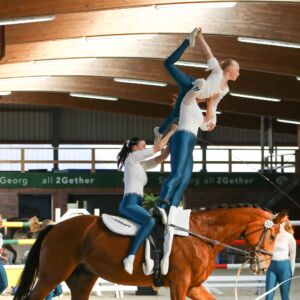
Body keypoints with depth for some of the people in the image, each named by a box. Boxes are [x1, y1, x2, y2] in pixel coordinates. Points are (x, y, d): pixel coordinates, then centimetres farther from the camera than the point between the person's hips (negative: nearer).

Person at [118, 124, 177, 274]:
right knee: (150, 221, -33)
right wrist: (171, 131, 8)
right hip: (129, 203, -10)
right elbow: (158, 147, 0)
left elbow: (161, 157, 25)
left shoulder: (141, 164, 27)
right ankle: (130, 258, -41)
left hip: (136, 204, 10)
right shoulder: (132, 157, 3)